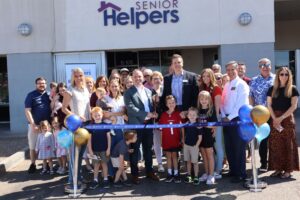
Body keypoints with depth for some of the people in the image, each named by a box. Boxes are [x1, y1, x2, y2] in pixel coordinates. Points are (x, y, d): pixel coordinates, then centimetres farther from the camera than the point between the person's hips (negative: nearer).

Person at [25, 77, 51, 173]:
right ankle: (33, 164, 18)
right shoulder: (31, 95, -4)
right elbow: (27, 111, -10)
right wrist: (33, 124, -16)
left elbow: (52, 108, 7)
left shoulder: (48, 95, 7)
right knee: (33, 146, 5)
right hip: (34, 125, -3)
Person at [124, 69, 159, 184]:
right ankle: (135, 174, 16)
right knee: (135, 150, 5)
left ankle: (149, 171, 27)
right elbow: (130, 107, -17)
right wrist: (146, 114, -21)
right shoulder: (128, 92, -5)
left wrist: (153, 115, -5)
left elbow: (151, 106, 16)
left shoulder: (148, 91, 14)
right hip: (136, 125, -5)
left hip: (148, 124, 5)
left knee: (148, 149, 14)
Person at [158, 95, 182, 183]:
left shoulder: (178, 114, -4)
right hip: (166, 140, 1)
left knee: (175, 156, 7)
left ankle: (176, 174, 13)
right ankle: (170, 174, 17)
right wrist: (161, 140, 2)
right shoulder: (163, 115, -2)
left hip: (176, 139, -1)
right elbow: (161, 129, 3)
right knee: (168, 156, 9)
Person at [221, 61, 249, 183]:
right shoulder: (227, 85, 15)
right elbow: (222, 102, 13)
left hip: (238, 119, -7)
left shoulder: (241, 84, -7)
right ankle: (233, 170, 25)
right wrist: (223, 116, -1)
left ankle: (241, 174, 9)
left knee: (238, 148, -1)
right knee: (228, 147, 12)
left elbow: (241, 105, -15)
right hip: (227, 119, 7)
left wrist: (229, 117, -14)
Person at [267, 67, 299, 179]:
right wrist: (275, 119, -9)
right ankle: (278, 168, 12)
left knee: (288, 144, 1)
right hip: (274, 119, 3)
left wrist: (281, 118, -14)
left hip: (287, 118, -3)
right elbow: (269, 105, 4)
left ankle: (288, 169, 6)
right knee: (275, 144, 3)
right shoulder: (272, 89, 8)